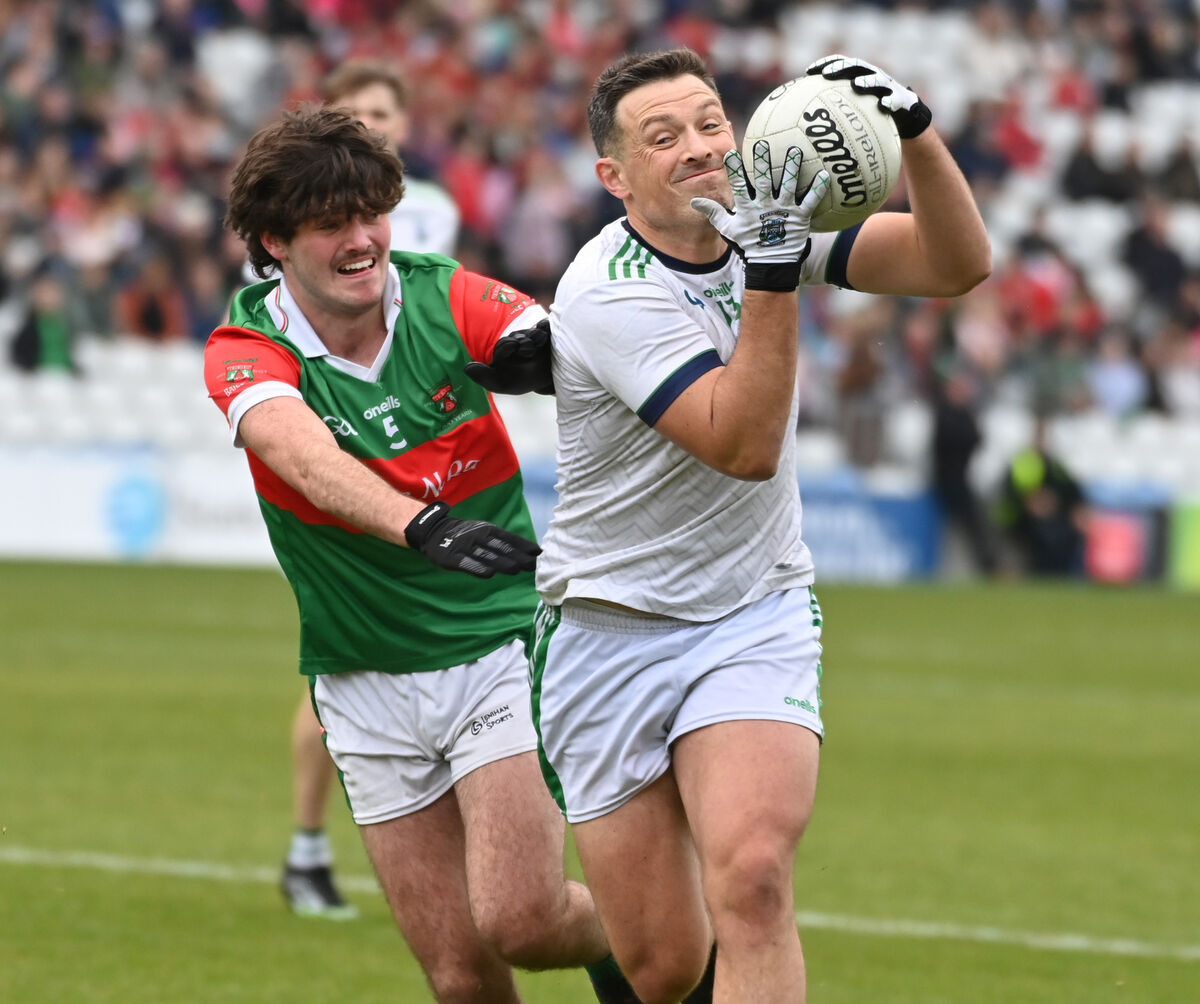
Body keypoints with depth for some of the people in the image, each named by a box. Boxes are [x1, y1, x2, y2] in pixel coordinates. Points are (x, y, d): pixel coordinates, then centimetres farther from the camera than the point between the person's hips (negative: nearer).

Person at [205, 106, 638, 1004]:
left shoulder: (446, 299, -7)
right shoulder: (248, 349, -11)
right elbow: (306, 456, -32)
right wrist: (422, 526, -51)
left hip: (501, 650, -1)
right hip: (367, 687, 1)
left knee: (519, 920, -17)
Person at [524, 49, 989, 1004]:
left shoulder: (772, 210, -3)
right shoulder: (607, 295, -20)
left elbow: (957, 264, -7)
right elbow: (745, 447, -28)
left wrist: (913, 132, -23)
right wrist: (773, 277, -37)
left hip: (757, 615, 3)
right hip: (610, 629, -3)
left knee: (751, 877, -25)